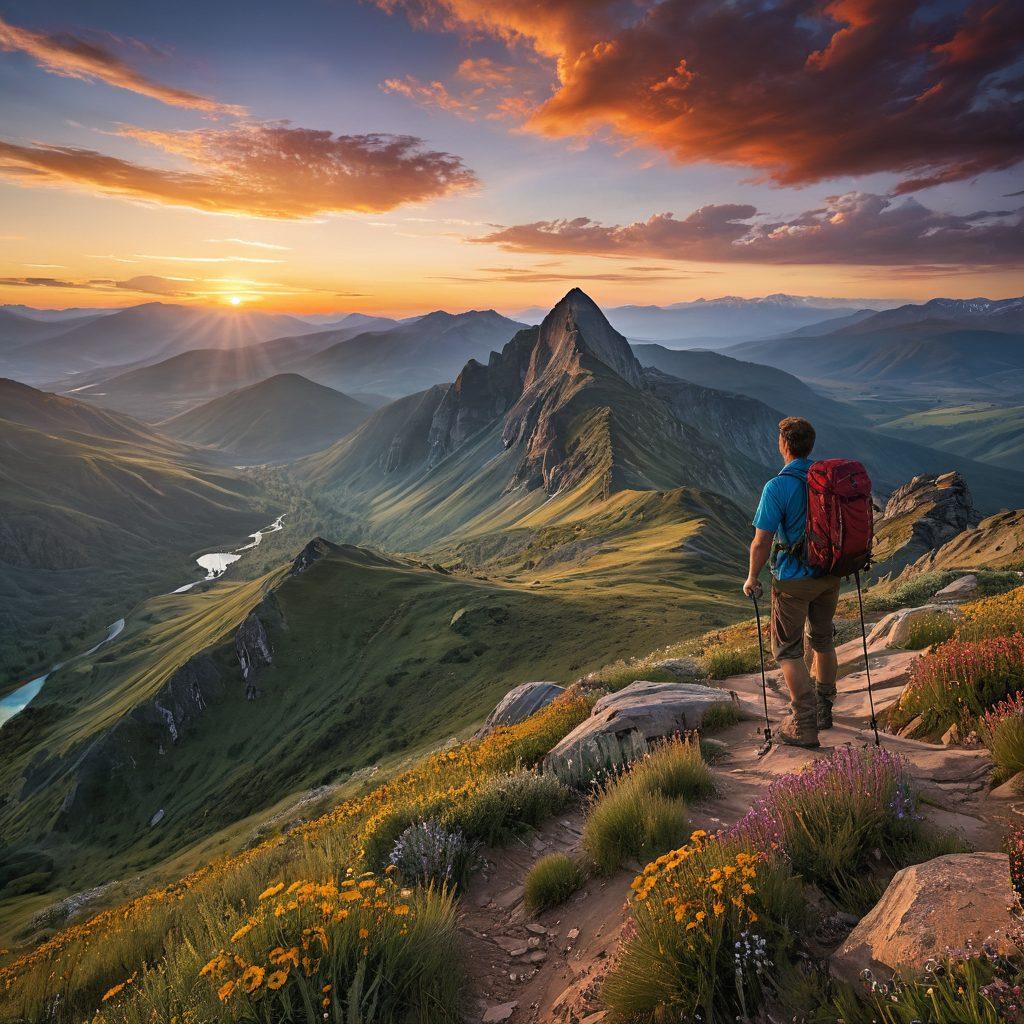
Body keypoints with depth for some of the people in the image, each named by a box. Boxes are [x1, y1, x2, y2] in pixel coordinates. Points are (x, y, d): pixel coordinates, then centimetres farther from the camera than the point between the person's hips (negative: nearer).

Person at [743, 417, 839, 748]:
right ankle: (823, 710, 36)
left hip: (793, 579, -6)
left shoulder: (777, 487, -21)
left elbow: (762, 542, -21)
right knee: (822, 640, 21)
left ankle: (804, 726, 8)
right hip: (830, 574, 6)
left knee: (787, 649, 7)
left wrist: (752, 578, -6)